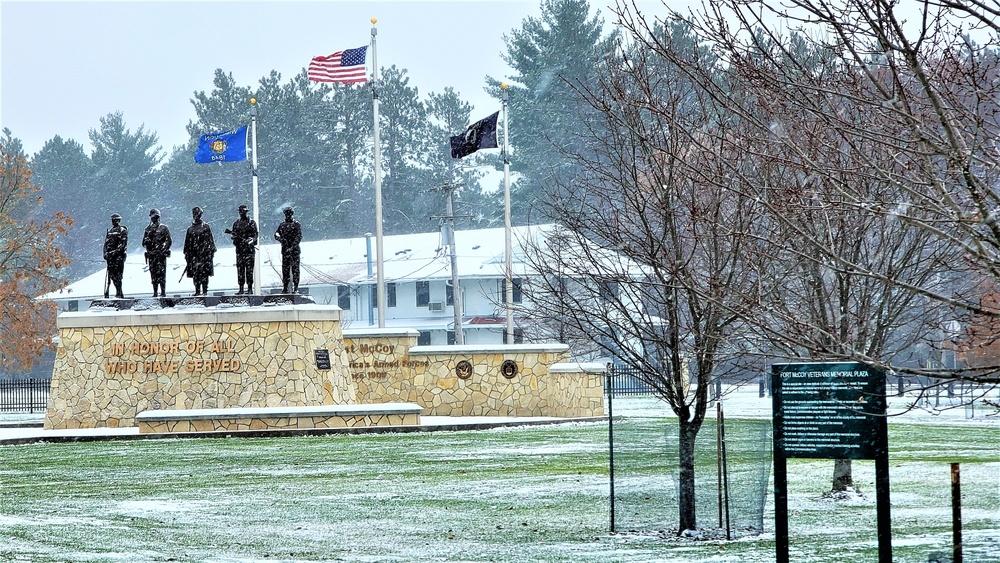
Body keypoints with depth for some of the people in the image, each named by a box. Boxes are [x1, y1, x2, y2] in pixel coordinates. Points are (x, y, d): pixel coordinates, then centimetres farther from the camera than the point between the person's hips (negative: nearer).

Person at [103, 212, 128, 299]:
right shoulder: (109, 231, 20)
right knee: (111, 274, 1)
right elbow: (106, 243, 19)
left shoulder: (122, 230, -1)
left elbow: (123, 244, -10)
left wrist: (115, 252, -19)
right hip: (110, 256, 7)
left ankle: (119, 293, -11)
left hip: (119, 255, -7)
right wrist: (105, 253, 4)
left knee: (117, 274, -12)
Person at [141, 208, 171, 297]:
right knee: (153, 274, 3)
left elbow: (169, 241, -2)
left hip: (160, 254, -4)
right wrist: (147, 241, -9)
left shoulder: (163, 228, 2)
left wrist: (163, 251, -12)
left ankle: (163, 292, -7)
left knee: (161, 274, -9)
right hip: (151, 255, 4)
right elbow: (144, 243, 13)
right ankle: (155, 292, 7)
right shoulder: (148, 229, 14)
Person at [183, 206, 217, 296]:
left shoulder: (206, 227, 3)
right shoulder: (190, 229, 13)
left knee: (204, 273, -6)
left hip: (204, 254, -3)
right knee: (195, 274, 1)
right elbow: (187, 242, 16)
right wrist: (186, 254, 12)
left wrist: (212, 251, -3)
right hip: (194, 254, 3)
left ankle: (205, 291, -4)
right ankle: (197, 291, 5)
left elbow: (210, 240, 3)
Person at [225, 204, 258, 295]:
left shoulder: (251, 222, 2)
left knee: (249, 268, -7)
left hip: (248, 247, -4)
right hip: (239, 248, 4)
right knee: (240, 268, 2)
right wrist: (234, 237, -6)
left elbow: (255, 235, -3)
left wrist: (251, 241, -21)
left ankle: (250, 288, -5)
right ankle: (241, 289, 4)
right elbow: (234, 235, 18)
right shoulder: (236, 223, 15)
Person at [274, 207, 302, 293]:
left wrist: (292, 247, -18)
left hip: (294, 250, -4)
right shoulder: (282, 224, 14)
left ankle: (296, 288, -7)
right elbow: (276, 234, 11)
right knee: (285, 268, 4)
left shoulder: (296, 224, 0)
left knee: (295, 268, -6)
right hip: (285, 250, 4)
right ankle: (285, 288, 8)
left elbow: (299, 237, -8)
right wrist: (281, 239, -12)